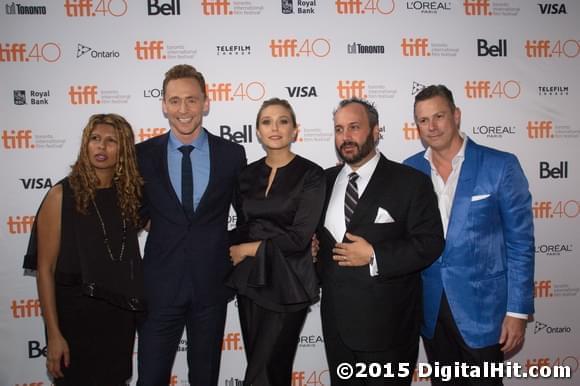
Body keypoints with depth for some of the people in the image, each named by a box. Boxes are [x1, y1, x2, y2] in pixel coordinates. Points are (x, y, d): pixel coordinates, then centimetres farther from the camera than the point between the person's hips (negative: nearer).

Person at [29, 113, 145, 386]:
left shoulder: (128, 195, 2)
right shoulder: (62, 195, -11)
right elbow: (45, 269, -10)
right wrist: (54, 334, -13)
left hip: (121, 313, 4)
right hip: (76, 313, -4)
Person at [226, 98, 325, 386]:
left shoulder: (311, 174, -8)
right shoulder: (248, 174, 8)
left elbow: (299, 237, -14)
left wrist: (249, 249, -6)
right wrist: (235, 252, -3)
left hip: (287, 284, -5)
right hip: (249, 280, 5)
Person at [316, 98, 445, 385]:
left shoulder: (411, 182, -8)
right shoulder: (325, 180, 9)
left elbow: (430, 243, -13)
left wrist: (374, 257, -20)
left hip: (386, 322, -5)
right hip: (335, 318, 5)